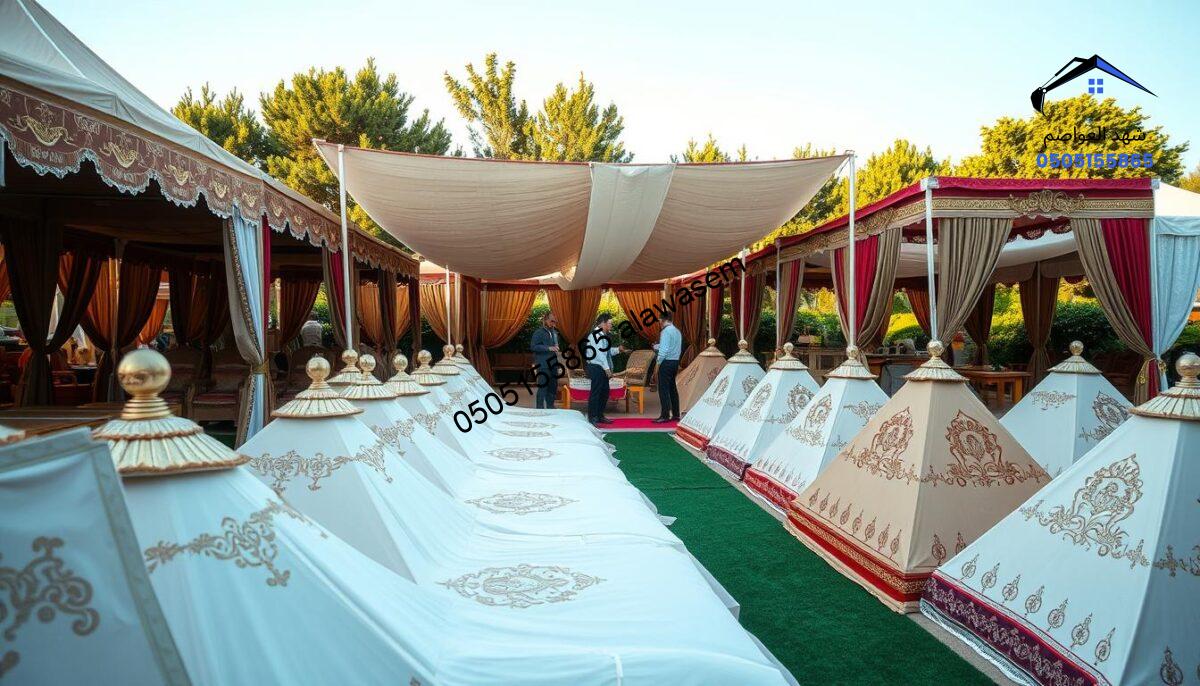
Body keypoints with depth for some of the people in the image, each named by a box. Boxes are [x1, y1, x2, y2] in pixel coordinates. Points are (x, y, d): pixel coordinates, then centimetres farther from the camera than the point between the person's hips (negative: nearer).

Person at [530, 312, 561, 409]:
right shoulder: (539, 333, -5)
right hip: (543, 365, -7)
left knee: (553, 386, 12)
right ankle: (539, 408, 0)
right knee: (543, 387, -7)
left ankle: (550, 407, 23)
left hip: (553, 365, 7)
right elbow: (534, 346, -13)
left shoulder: (554, 332, 16)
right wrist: (549, 348, -19)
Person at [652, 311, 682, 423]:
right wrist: (658, 346, 18)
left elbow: (664, 349, -20)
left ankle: (665, 415, -5)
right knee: (672, 388, 13)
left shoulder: (666, 331, -14)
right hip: (675, 362, 9)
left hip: (667, 362, -9)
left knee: (664, 389, -5)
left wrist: (659, 361, -8)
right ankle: (675, 414, 16)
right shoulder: (677, 331, 13)